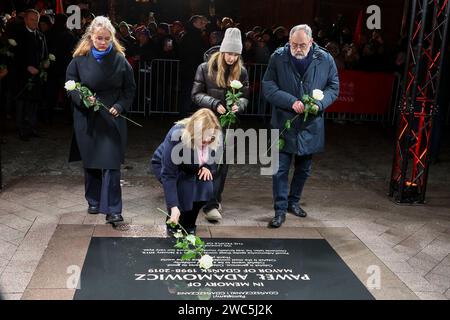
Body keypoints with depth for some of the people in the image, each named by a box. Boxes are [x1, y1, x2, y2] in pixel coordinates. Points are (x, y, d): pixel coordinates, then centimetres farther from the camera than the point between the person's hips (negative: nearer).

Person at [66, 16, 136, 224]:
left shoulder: (120, 60, -4)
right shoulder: (80, 59, -3)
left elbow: (130, 89, 3)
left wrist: (120, 106, -12)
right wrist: (82, 98, -16)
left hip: (112, 119, -2)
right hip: (86, 118, 2)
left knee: (111, 164, -7)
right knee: (90, 161, 13)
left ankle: (112, 210, -4)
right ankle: (94, 201, 29)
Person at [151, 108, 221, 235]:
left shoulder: (212, 139, -24)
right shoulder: (176, 137, -39)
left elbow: (213, 156, 4)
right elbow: (168, 175, -38)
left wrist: (208, 167, -17)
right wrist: (173, 207, -41)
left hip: (190, 169, 5)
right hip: (164, 165, -5)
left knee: (205, 187, -20)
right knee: (183, 188, -30)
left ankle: (189, 225, 2)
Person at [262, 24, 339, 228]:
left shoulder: (325, 60, -4)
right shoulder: (278, 57, -8)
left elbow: (333, 87, 4)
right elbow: (268, 86, -9)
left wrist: (319, 103, -16)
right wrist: (291, 102, -22)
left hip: (311, 125, 3)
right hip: (284, 124, -2)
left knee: (304, 168, 16)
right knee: (280, 169, -2)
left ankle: (294, 201, 36)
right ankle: (280, 209, 9)